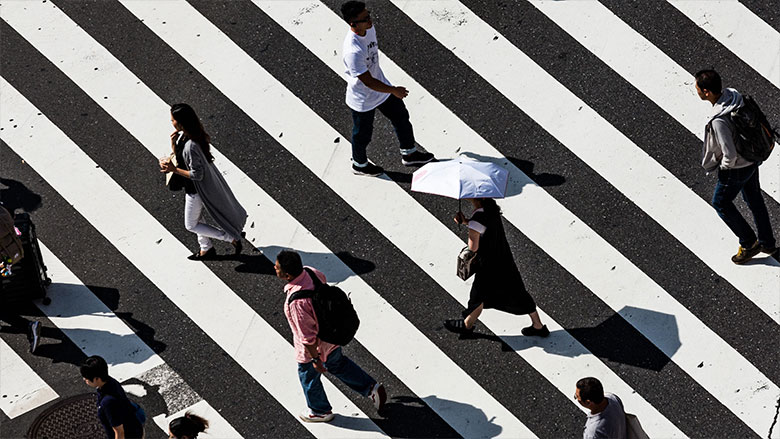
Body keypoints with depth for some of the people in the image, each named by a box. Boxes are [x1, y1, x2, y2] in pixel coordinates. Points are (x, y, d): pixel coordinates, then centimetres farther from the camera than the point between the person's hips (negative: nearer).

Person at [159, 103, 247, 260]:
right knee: (196, 218, 26)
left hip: (197, 189, -9)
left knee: (191, 225, 11)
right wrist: (173, 145, -12)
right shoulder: (182, 136, -7)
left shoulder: (191, 146, -36)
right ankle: (206, 249, 44)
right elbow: (180, 157, 5)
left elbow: (197, 174, -29)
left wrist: (174, 170, -25)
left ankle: (232, 238, 14)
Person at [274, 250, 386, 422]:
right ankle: (371, 388, 42)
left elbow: (307, 336, -31)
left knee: (308, 377, 23)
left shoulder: (296, 301, -42)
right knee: (337, 364, 33)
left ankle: (320, 411, 50)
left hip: (314, 346, -7)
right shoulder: (310, 271, -18)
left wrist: (315, 359, -16)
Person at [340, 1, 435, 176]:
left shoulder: (369, 28, -12)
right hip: (363, 100, -8)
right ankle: (359, 164, 45)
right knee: (363, 134, 17)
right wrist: (394, 90, -19)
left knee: (401, 117, 21)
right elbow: (368, 82, -32)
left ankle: (409, 154, 44)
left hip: (381, 87, 8)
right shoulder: (352, 51, -40)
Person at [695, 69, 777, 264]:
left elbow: (730, 155, -31)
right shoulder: (733, 95, -11)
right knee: (754, 199, 25)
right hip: (753, 160, 8)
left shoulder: (719, 121, -37)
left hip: (736, 168, -8)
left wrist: (724, 166, -9)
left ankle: (748, 243, 27)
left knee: (721, 203, 16)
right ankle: (767, 242, 42)